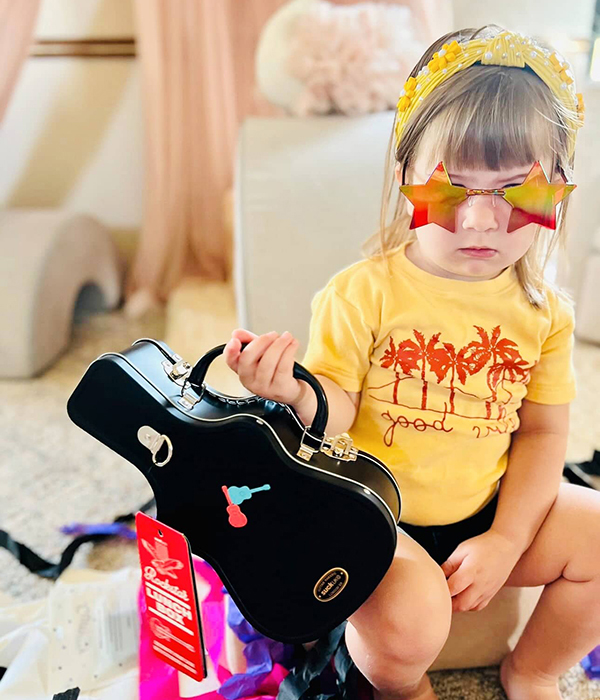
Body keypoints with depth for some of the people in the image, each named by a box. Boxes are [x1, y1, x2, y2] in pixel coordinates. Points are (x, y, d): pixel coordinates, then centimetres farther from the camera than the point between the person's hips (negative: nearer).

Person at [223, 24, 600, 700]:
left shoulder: (543, 311, -2)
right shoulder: (361, 293, -15)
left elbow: (542, 433, 2)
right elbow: (336, 412, -15)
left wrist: (505, 542, -6)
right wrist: (295, 394, -39)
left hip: (490, 511, 5)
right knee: (410, 620, -28)